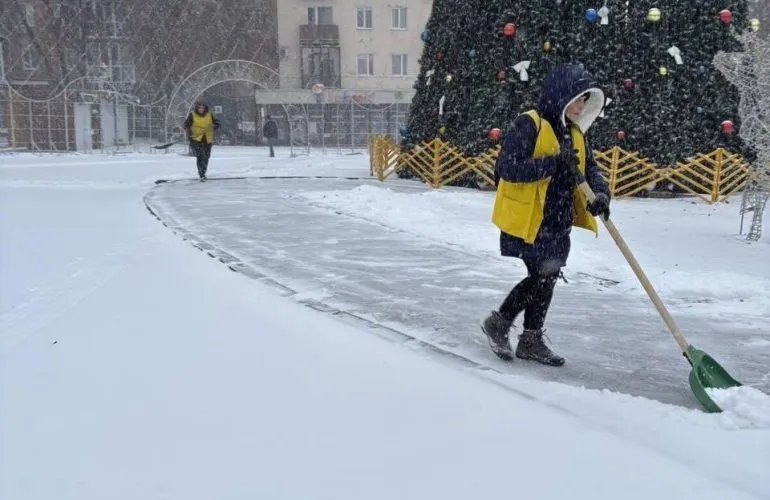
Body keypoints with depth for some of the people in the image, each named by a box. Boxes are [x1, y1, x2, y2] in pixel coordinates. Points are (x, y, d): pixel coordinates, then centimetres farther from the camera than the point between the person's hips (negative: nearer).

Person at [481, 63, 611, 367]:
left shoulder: (575, 133, 12)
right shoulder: (529, 125, -13)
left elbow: (590, 170, 8)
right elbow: (507, 168, -22)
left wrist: (600, 195, -14)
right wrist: (554, 162, -28)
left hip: (557, 224, 8)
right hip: (527, 220, -8)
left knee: (546, 279, 13)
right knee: (541, 277, -7)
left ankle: (531, 340, 27)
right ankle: (497, 323, 14)